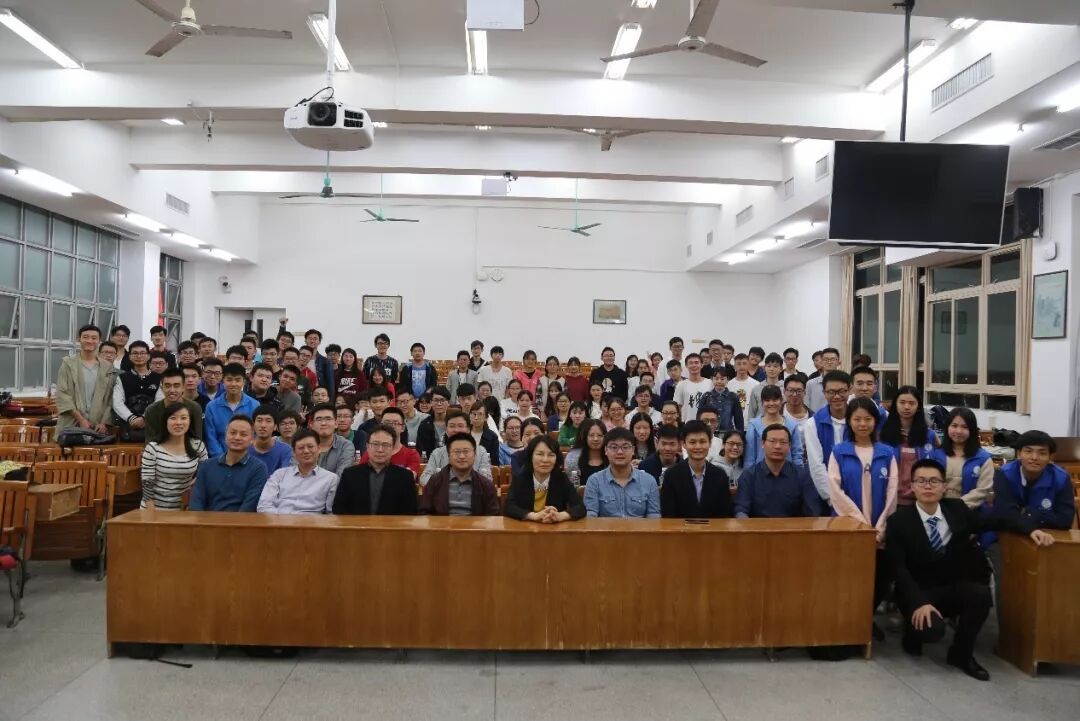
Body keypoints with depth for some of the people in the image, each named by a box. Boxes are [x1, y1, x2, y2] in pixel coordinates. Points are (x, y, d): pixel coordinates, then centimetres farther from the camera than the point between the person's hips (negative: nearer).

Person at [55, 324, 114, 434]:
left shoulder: (108, 367, 10)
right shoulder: (68, 363, 5)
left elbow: (110, 399, 6)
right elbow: (62, 395, -3)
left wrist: (104, 423, -6)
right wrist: (81, 419, -11)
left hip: (97, 427, 1)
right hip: (71, 426, -1)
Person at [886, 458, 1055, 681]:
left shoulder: (957, 509, 2)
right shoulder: (898, 521, -10)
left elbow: (997, 520, 10)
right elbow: (899, 569, -14)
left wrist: (1032, 528, -10)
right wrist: (919, 603, -28)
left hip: (954, 588, 4)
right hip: (920, 592, -4)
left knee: (981, 594, -28)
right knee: (933, 629, -31)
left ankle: (961, 653, -3)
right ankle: (914, 632, 10)